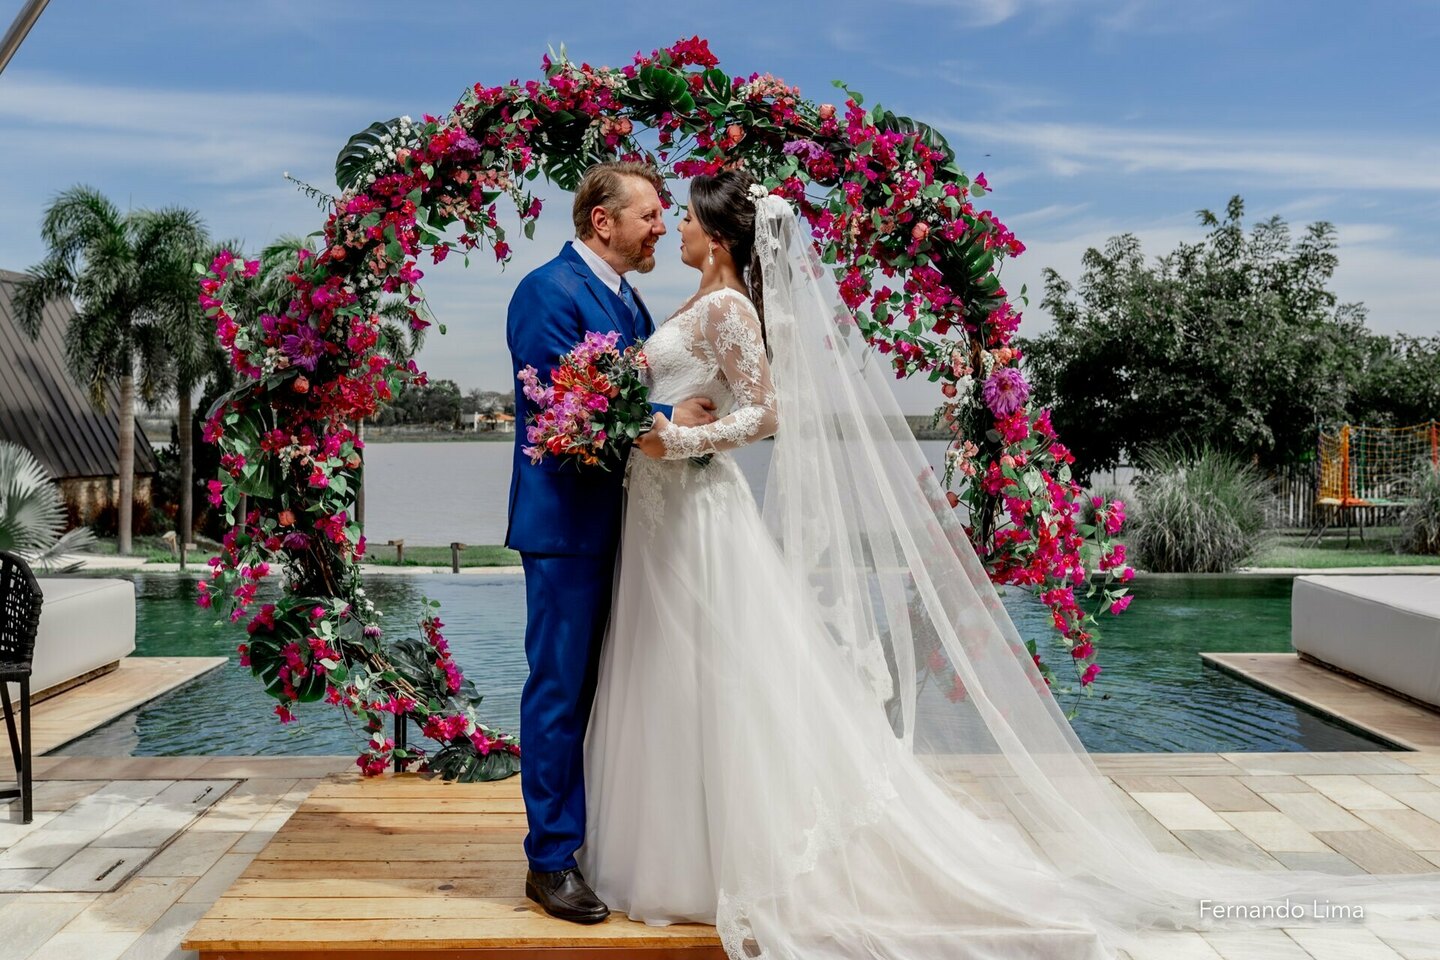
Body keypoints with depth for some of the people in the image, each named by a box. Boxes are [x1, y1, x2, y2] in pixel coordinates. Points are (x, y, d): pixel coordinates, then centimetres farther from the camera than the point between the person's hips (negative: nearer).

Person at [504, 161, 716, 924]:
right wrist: (665, 420, -18)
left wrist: (691, 417, 0)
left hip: (623, 519, 9)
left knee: (608, 688, 15)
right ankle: (551, 860, 10)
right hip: (568, 523, -9)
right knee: (562, 689, -1)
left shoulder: (629, 302, 17)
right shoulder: (549, 290, -11)